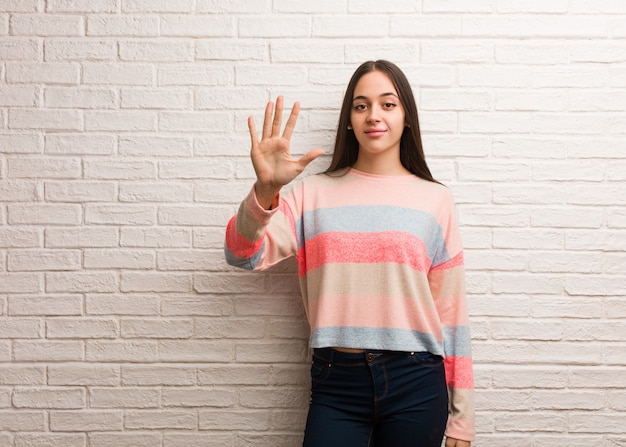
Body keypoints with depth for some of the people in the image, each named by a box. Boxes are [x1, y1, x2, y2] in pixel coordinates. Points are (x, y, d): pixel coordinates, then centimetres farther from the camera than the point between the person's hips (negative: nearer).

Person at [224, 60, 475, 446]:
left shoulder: (435, 200, 4)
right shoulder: (313, 193, 5)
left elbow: (451, 312, 4)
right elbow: (243, 255, -8)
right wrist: (265, 190, -27)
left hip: (415, 384, 0)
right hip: (336, 384, 0)